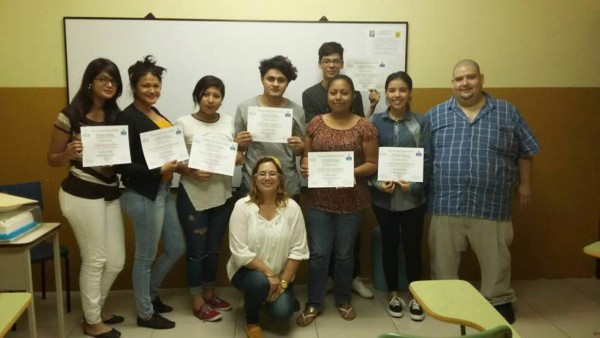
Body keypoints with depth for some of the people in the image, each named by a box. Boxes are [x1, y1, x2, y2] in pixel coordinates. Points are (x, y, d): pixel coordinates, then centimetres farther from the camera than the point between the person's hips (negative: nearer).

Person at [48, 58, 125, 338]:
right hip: (82, 194, -6)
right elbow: (52, 159, -3)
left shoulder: (117, 116, 8)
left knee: (116, 261, 11)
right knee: (95, 259, 3)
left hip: (110, 193, 6)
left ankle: (95, 308, 36)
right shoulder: (70, 116, -8)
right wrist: (68, 154, -25)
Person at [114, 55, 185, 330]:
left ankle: (150, 293, 38)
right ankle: (145, 313, 24)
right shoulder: (128, 118, -15)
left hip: (163, 191, 9)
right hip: (143, 195, -9)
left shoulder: (155, 113, 11)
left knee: (176, 248, 17)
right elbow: (122, 165, -19)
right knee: (146, 256, 6)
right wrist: (159, 171, -24)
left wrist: (176, 163, 1)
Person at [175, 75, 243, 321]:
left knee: (213, 249, 17)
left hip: (222, 195, 4)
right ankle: (197, 302, 22)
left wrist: (239, 157, -12)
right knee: (196, 250, 6)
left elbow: (237, 156, 10)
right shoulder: (184, 123, -8)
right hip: (193, 196, -4)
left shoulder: (229, 122, 5)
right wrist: (192, 172, -24)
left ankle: (209, 294, 34)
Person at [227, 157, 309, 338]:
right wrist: (268, 273, -21)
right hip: (247, 270, -2)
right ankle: (251, 320, -1)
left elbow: (298, 249, -8)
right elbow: (240, 252, -18)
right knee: (260, 281, -33)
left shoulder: (292, 207, -9)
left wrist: (283, 281, -13)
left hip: (280, 274, 2)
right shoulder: (242, 206, -14)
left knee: (282, 313, -17)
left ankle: (272, 294, 20)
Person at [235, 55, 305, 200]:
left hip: (288, 186, 1)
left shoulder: (296, 110, -1)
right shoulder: (244, 108, -3)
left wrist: (299, 147, -13)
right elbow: (239, 148, 6)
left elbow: (300, 150, 8)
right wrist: (240, 143, -16)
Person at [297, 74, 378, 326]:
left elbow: (372, 164, -4)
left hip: (351, 201, -1)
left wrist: (351, 172, -21)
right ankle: (314, 303, 23)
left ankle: (344, 300, 33)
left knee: (344, 253, 13)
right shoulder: (315, 124, 3)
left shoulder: (364, 127, -5)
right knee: (318, 253, 7)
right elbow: (306, 155, 8)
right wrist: (305, 165, -14)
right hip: (318, 200, 1)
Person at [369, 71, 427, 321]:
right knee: (389, 246, 13)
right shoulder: (376, 121, 1)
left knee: (412, 247, 6)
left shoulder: (421, 122, -2)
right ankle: (394, 295, 29)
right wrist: (378, 182, -13)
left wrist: (414, 184, -16)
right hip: (383, 197, 1)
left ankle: (416, 297, 26)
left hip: (413, 196, -1)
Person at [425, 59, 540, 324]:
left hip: (491, 203, 0)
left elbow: (525, 152, 12)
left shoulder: (508, 113, 6)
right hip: (446, 203, 0)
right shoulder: (435, 115, 6)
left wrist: (525, 183, 12)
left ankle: (499, 300, 32)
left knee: (495, 257, 11)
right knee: (443, 258, 10)